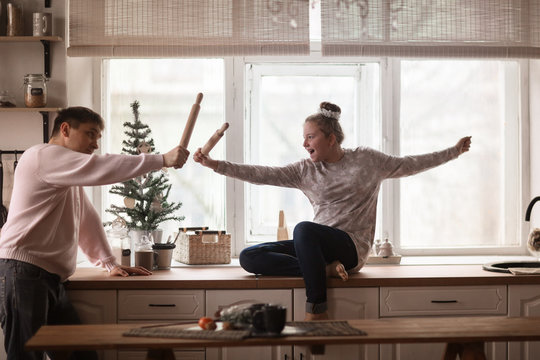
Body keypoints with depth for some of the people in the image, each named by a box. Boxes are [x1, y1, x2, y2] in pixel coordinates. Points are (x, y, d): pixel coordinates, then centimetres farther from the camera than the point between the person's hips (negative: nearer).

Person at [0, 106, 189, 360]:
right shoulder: (44, 155, -8)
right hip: (23, 272, -10)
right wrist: (163, 160, -19)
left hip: (51, 281, 10)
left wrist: (110, 264, 23)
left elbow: (87, 219, 29)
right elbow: (101, 168, -20)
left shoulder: (69, 177, 27)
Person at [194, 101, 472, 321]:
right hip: (318, 245, 5)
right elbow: (261, 174, 3)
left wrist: (453, 152, 11)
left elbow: (410, 165, 12)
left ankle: (317, 311, -32)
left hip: (351, 249, -4)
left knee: (303, 229, -37)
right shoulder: (305, 170, 10)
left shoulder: (366, 160, 5)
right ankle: (326, 269, -22)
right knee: (249, 257, -16)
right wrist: (214, 165, -7)